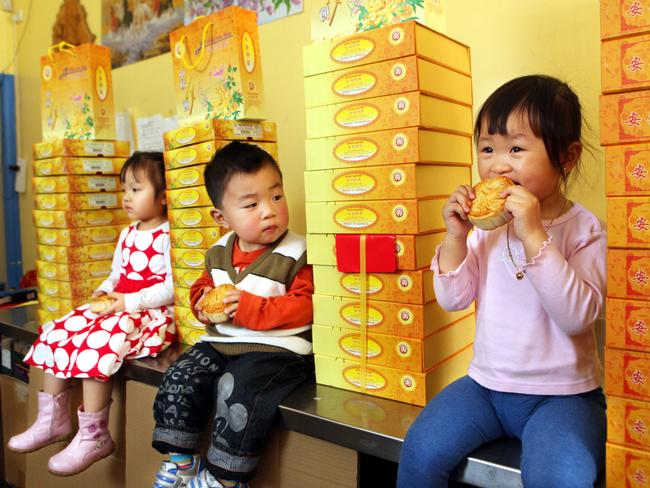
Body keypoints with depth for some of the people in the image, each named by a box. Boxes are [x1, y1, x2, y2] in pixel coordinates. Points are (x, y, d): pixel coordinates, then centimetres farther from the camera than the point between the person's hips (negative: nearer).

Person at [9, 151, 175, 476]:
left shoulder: (169, 237, -12)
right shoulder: (127, 235, 17)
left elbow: (172, 288, -19)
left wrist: (130, 301, -23)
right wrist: (105, 290, 3)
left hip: (152, 313, -10)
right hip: (116, 306, 10)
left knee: (95, 343, -30)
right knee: (55, 334, 2)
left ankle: (94, 436, -14)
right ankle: (52, 421, 14)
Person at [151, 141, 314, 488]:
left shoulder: (296, 254, -13)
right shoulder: (219, 252, 7)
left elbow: (305, 306, -20)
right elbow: (202, 285, 24)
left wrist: (249, 307, -24)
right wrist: (203, 302, -1)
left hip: (276, 348, -7)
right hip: (220, 342, 7)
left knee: (238, 388, -26)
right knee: (180, 377, -4)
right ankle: (180, 460, 14)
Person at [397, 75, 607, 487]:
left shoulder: (583, 229, -11)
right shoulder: (487, 225, 0)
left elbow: (578, 315, -24)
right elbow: (453, 299, -1)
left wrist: (534, 236, -31)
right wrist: (455, 236, -16)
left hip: (561, 394, -3)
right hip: (487, 383, 4)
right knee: (420, 452, -11)